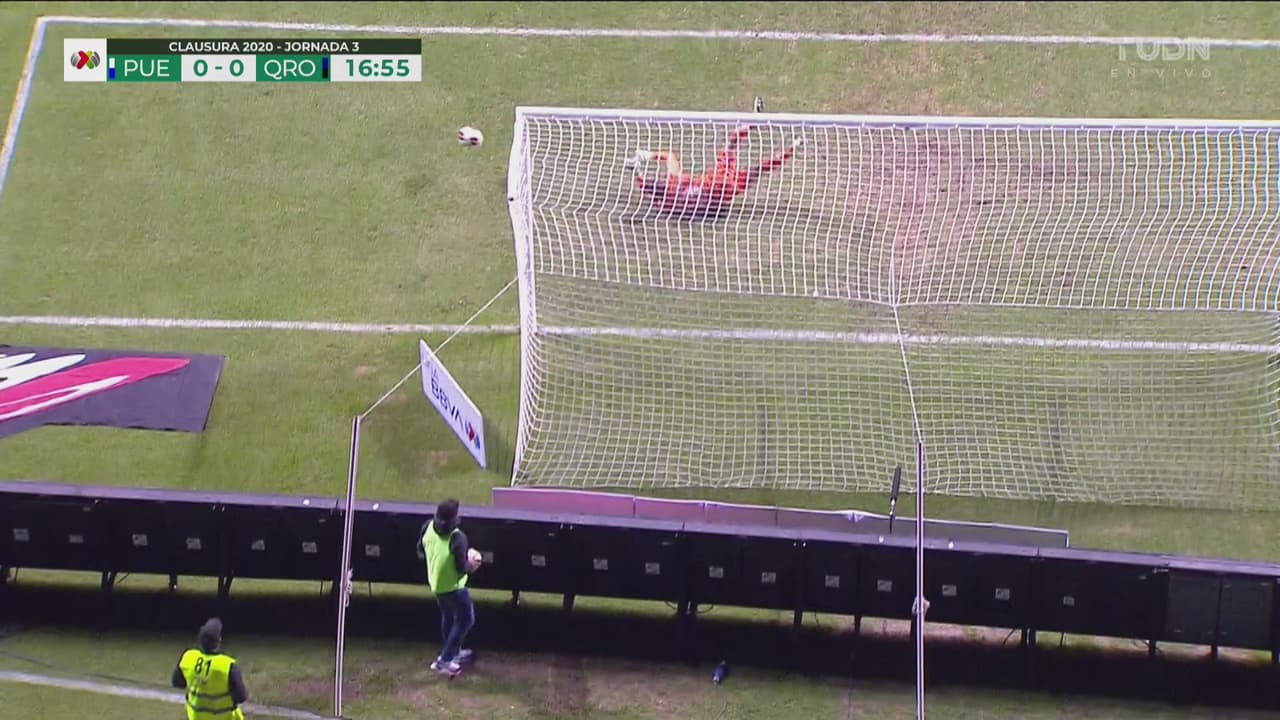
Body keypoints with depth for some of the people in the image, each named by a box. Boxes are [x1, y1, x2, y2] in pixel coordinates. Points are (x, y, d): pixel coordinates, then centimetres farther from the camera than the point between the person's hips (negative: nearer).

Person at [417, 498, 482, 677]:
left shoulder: (428, 527, -12)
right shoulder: (457, 537, -32)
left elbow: (421, 551, 3)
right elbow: (462, 567, -25)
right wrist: (471, 565, -4)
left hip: (435, 583, 7)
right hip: (453, 587, -7)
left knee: (448, 617, 27)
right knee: (465, 620, 9)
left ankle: (453, 652, 44)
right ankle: (444, 660, 8)